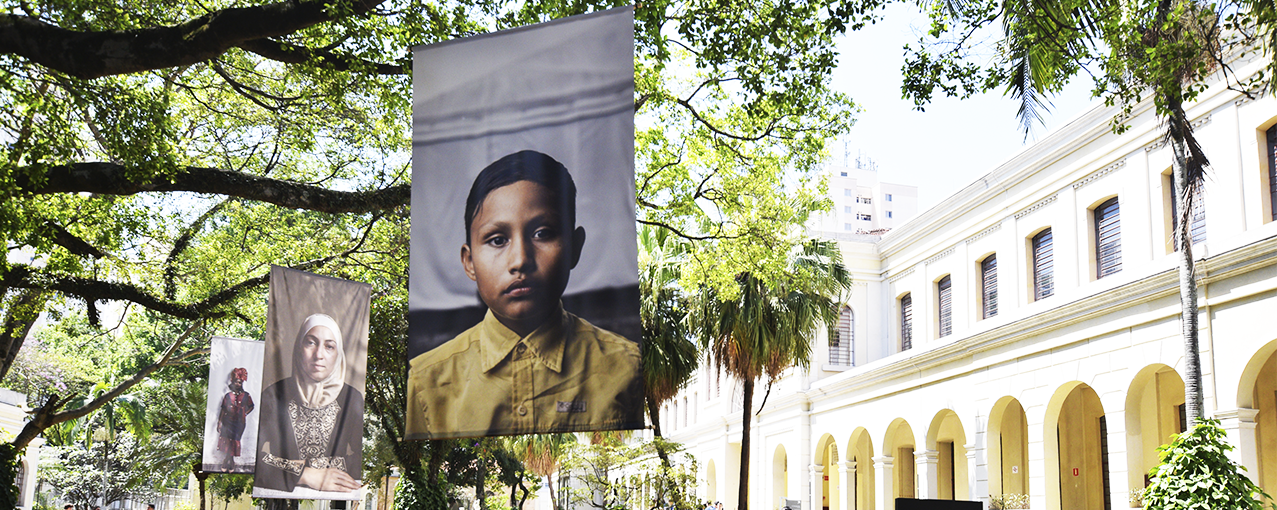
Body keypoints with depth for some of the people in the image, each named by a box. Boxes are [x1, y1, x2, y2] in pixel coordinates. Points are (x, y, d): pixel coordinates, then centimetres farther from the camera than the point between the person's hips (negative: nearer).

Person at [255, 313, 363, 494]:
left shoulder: (352, 399, 5)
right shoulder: (274, 395, 2)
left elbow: (359, 461, 1)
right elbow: (258, 459, -5)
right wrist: (308, 476, -15)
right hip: (281, 500, -1)